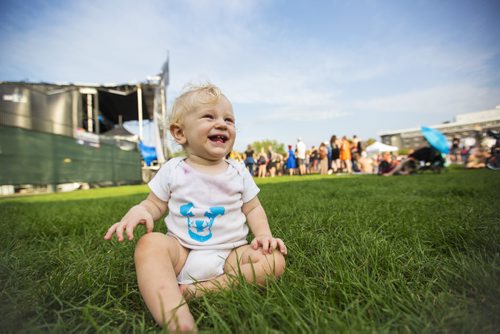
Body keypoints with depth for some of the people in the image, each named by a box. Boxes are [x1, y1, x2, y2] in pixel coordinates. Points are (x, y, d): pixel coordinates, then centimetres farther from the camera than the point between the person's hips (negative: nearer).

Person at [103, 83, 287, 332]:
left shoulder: (239, 173, 4)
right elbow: (155, 204, 6)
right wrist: (138, 210, -18)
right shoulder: (172, 171, 1)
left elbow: (253, 209, 9)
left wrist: (264, 235, -9)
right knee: (150, 244, -28)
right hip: (182, 252, 0)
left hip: (229, 254, 1)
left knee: (274, 260, -21)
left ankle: (196, 290, -24)